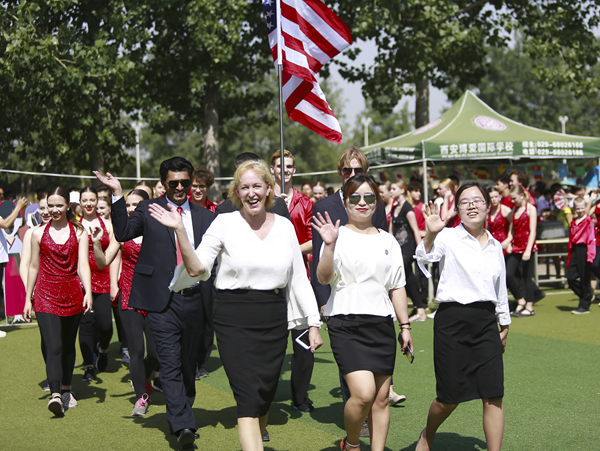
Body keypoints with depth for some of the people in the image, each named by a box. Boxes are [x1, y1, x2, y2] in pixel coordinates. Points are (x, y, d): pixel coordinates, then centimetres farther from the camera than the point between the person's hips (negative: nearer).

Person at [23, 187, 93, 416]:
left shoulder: (79, 232, 4)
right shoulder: (39, 233, 5)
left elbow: (83, 264, -4)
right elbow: (33, 267, 10)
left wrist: (88, 291, -18)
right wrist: (28, 298, 10)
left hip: (72, 294, 1)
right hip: (46, 295, -1)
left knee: (68, 345, 13)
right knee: (53, 348, -13)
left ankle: (66, 390, 29)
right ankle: (55, 395, -20)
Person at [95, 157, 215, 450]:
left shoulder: (205, 217, 12)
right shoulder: (148, 210, 6)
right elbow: (123, 233, -5)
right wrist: (118, 195, -12)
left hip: (194, 299, 3)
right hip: (162, 300, -3)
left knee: (189, 365, 12)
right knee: (170, 365, -10)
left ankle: (183, 417, 28)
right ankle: (182, 427, -14)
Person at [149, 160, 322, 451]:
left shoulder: (284, 226, 7)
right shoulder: (225, 223, -2)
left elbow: (299, 278, 10)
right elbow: (197, 269, -7)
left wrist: (313, 323, 8)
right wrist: (179, 231, -17)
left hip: (274, 318, 4)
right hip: (234, 318, -3)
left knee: (265, 396, 12)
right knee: (249, 398, -11)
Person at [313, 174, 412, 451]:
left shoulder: (388, 241, 13)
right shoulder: (339, 236, 0)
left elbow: (397, 286, 17)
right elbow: (324, 278, -13)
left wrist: (405, 326, 12)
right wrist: (329, 246, -27)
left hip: (382, 324, 5)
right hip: (346, 324, -4)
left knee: (381, 399, 5)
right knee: (363, 393, -16)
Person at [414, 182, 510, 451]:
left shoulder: (495, 246, 12)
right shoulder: (448, 237, -4)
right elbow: (424, 258, -24)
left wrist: (504, 326, 25)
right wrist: (430, 234, -42)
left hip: (486, 321, 4)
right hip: (452, 320, -4)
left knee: (493, 396, -2)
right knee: (449, 398, 4)